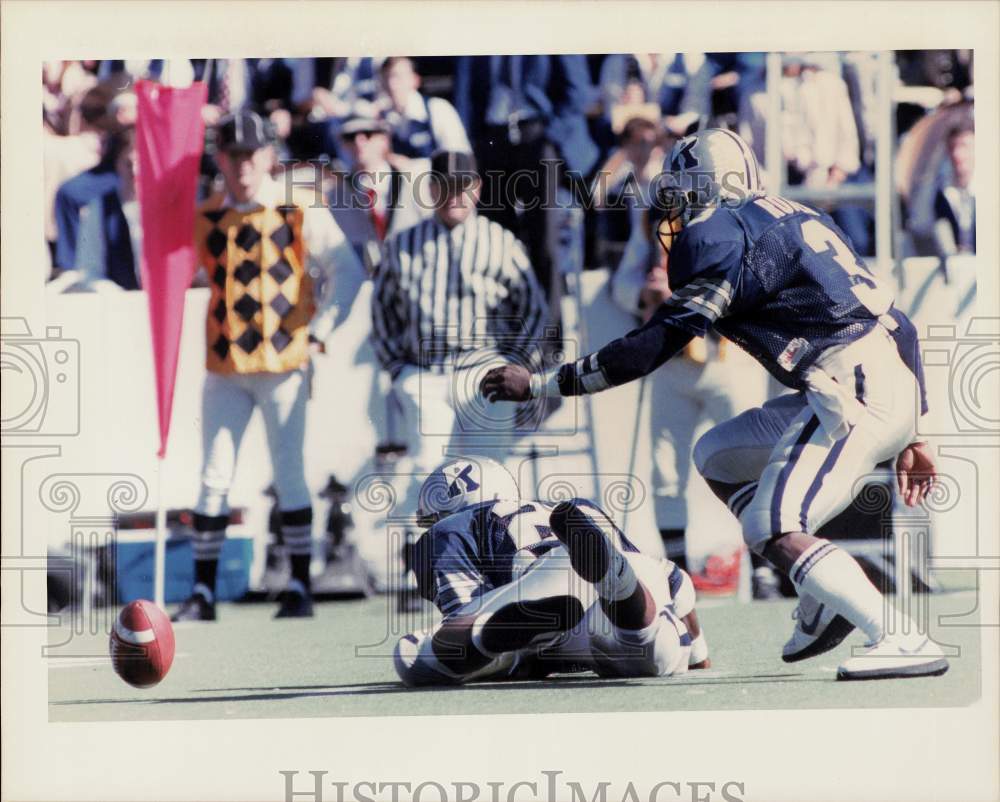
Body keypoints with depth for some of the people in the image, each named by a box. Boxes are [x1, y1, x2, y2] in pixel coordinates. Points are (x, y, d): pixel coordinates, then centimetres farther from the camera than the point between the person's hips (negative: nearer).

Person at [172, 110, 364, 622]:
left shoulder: (300, 212, -3)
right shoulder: (203, 220, 6)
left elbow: (347, 272, -2)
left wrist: (318, 331, -6)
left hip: (283, 364, -3)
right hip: (223, 367, 3)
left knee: (289, 475, 1)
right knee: (214, 478, 2)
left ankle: (299, 587, 9)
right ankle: (203, 593, 6)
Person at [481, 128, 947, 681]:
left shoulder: (717, 236, -3)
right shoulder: (793, 219, 24)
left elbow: (654, 345, -8)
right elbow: (896, 324, 23)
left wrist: (541, 384, -2)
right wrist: (907, 438, 25)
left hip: (857, 392, -10)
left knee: (774, 530, -16)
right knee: (716, 456, 19)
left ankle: (904, 641, -23)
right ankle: (822, 599, 12)